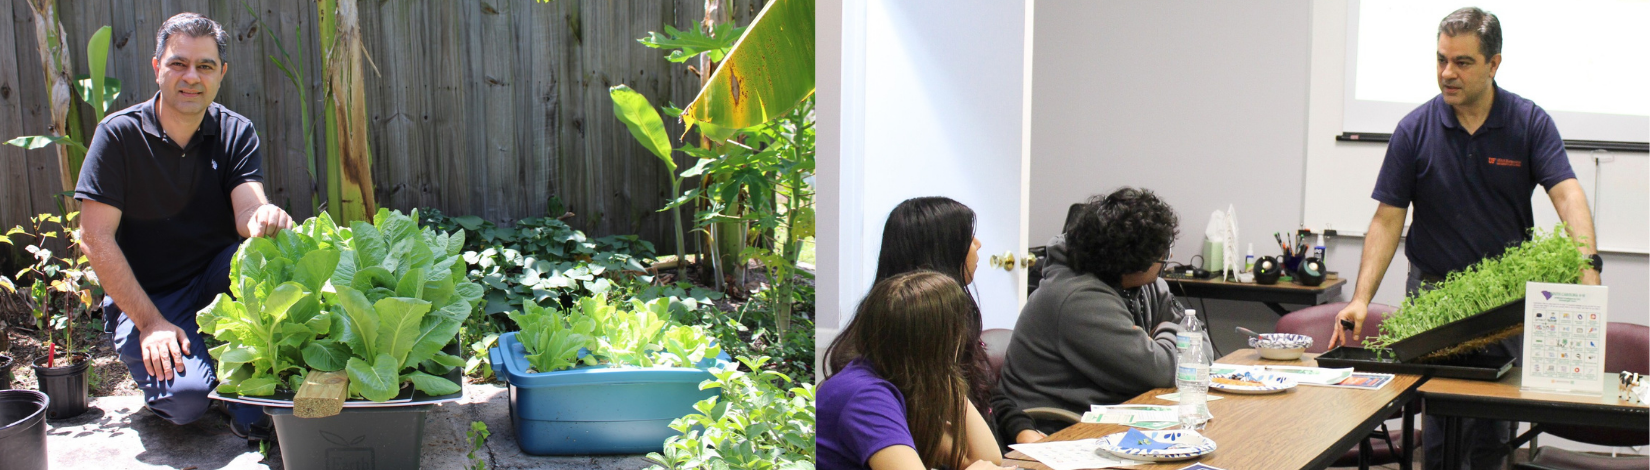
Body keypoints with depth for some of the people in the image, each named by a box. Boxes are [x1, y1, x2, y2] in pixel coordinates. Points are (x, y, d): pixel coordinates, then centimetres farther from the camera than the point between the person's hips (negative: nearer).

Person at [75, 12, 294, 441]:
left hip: (213, 281, 3)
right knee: (186, 398, -29)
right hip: (143, 299, -3)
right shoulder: (120, 135, -10)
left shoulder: (235, 133, -2)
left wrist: (264, 219, -46)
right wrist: (152, 323, -19)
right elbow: (97, 239, -13)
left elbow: (248, 212, -19)